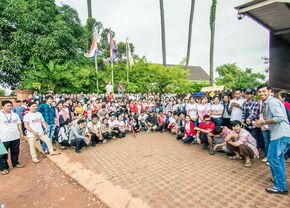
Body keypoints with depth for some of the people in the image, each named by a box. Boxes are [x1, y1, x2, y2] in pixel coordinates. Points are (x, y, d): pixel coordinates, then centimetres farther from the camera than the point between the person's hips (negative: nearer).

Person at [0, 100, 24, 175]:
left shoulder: (15, 115, 7)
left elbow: (19, 124, 13)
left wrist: (21, 133, 11)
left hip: (15, 137, 4)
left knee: (15, 152, 16)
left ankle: (15, 163, 33)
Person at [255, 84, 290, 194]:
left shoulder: (272, 102, -14)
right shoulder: (267, 103, 16)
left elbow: (280, 117, -24)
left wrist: (263, 122, -15)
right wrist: (263, 122, 8)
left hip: (281, 134, -11)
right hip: (280, 133, 11)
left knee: (273, 158, -5)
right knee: (279, 157, 21)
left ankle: (280, 187, 5)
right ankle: (280, 179, 35)